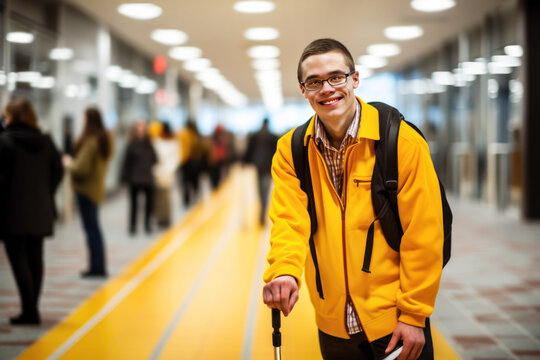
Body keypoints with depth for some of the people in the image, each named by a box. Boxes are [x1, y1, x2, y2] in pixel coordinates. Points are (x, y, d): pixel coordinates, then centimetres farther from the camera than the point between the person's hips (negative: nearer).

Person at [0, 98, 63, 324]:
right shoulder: (46, 142, 7)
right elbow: (58, 172, 7)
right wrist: (45, 195, 13)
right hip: (40, 212, 6)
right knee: (35, 259, 12)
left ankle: (29, 311, -4)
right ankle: (32, 310, 19)